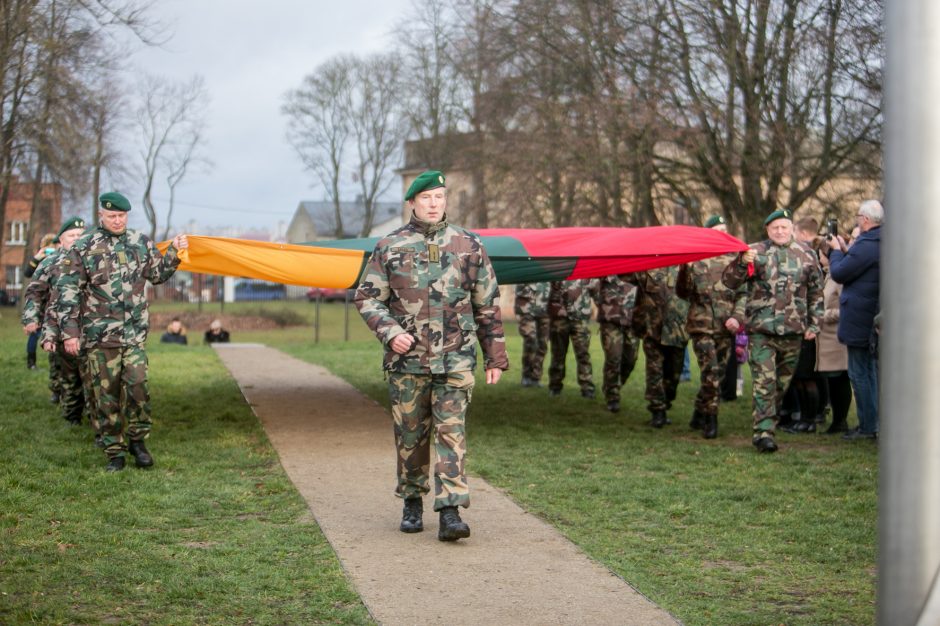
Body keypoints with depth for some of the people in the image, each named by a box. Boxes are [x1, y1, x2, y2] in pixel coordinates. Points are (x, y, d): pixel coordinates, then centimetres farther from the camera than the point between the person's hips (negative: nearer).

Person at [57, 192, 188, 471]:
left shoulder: (141, 243, 8)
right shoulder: (83, 248, -1)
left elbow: (158, 274, 22)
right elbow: (69, 292, -1)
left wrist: (174, 252, 5)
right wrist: (69, 332, -6)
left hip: (135, 333, 2)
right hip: (99, 334, -2)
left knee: (137, 385, -11)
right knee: (106, 393, 2)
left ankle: (137, 440, 9)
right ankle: (115, 452, 12)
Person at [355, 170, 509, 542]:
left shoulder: (468, 246, 6)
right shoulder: (389, 248, 5)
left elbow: (487, 305, 10)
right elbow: (367, 298, 7)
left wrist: (495, 357, 8)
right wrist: (389, 332, -11)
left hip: (454, 359, -1)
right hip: (407, 359, 1)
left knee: (452, 432, -8)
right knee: (410, 436, 8)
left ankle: (450, 512, -10)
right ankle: (412, 504, 24)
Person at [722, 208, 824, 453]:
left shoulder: (806, 254, 9)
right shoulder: (755, 252, 3)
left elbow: (816, 292, 16)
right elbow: (729, 281, -3)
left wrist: (814, 324, 10)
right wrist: (742, 262, -22)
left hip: (793, 331, 3)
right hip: (761, 330, -3)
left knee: (783, 382, 12)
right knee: (764, 382, -10)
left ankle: (769, 424, 27)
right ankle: (764, 432, -11)